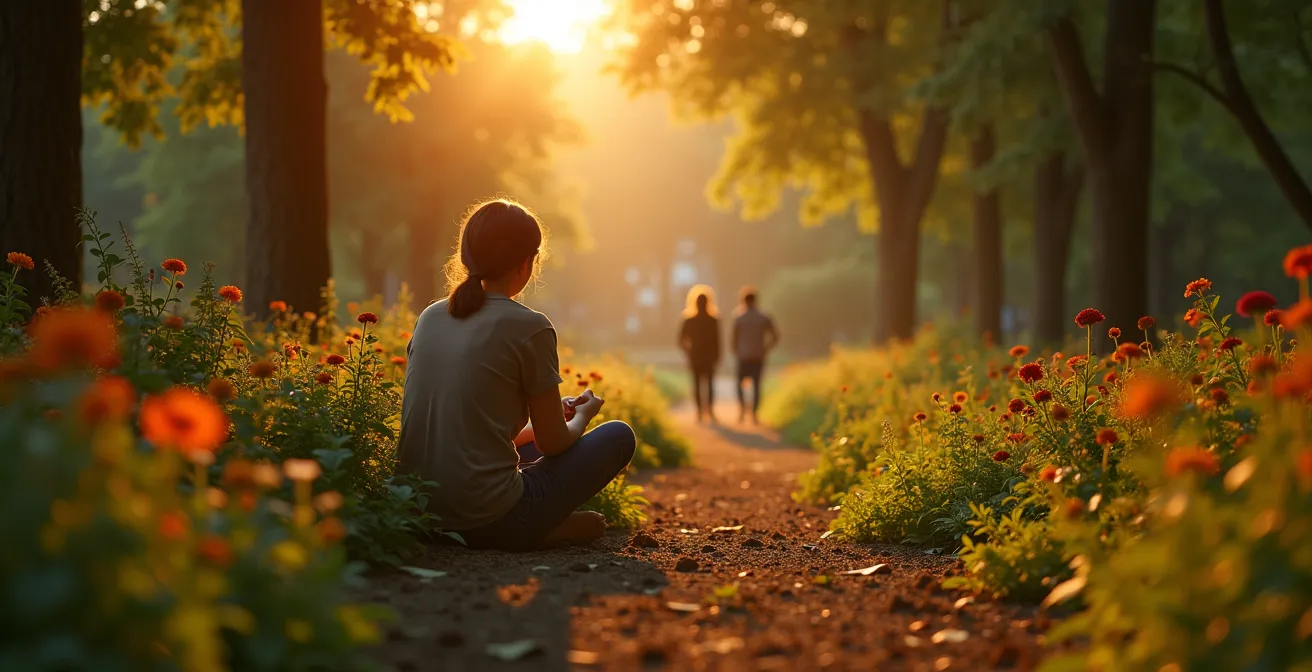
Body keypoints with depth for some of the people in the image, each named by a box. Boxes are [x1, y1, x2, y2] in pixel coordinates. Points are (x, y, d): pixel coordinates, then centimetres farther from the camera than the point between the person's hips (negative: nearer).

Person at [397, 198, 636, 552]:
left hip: (421, 514, 7)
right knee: (618, 437, 12)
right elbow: (553, 443, -2)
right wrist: (582, 416, 22)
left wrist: (555, 411, 29)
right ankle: (547, 529, 2)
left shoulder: (429, 318, 8)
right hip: (489, 520, -7)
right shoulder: (529, 328, -10)